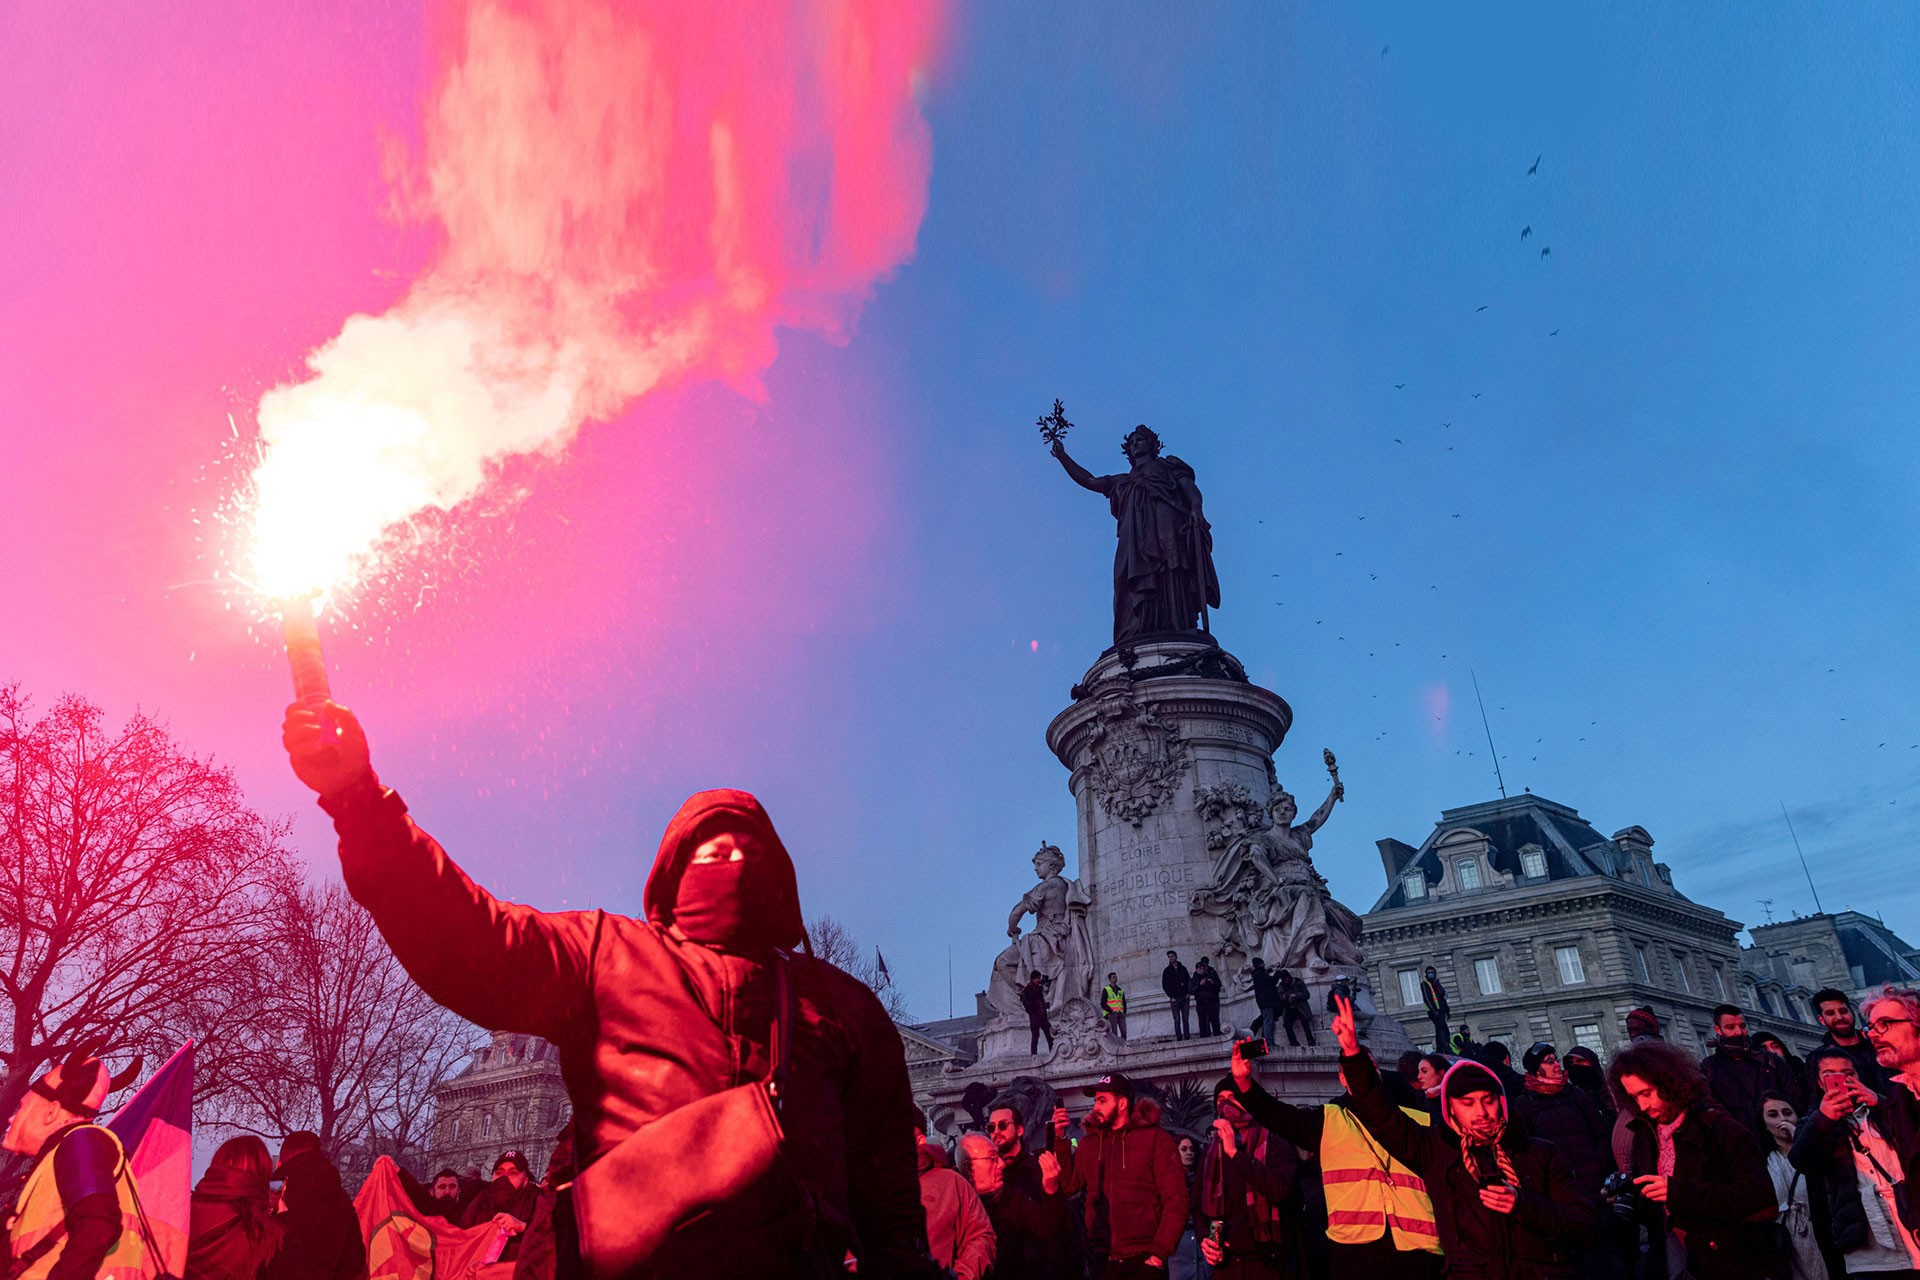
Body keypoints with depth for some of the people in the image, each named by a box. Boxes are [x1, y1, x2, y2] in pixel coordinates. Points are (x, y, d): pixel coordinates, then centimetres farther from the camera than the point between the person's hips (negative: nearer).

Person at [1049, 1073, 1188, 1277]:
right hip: (1101, 1261, 4)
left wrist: (1159, 1253, -14)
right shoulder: (1089, 1143, 9)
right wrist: (1060, 1139, -7)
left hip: (1143, 1261, -3)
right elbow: (1069, 1186, 0)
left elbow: (1175, 1200, -7)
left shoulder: (1155, 1138, -3)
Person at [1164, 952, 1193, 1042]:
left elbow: (1189, 981, 13)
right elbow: (1164, 985, 3)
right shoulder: (1167, 971, 6)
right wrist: (1171, 996, -7)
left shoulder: (1183, 969, 12)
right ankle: (1179, 1038, -6)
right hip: (1174, 999, -2)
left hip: (1184, 997, 2)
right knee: (1177, 1020, -5)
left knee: (1185, 1019, 0)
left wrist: (1189, 992, 0)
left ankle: (1187, 1038, 1)